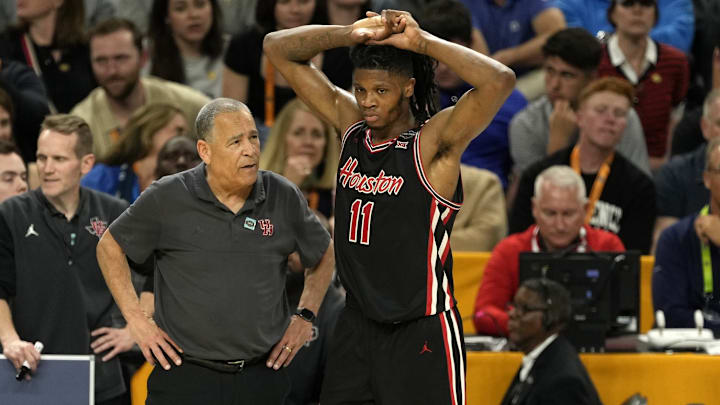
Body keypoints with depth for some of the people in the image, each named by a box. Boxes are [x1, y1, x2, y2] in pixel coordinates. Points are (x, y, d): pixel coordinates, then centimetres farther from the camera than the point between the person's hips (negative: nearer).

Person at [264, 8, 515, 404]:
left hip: (421, 333, -6)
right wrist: (351, 34, -10)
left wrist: (422, 42, -23)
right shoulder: (350, 123, 4)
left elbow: (500, 81, -30)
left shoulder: (434, 141, -13)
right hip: (356, 325, 6)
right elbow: (277, 48, 6)